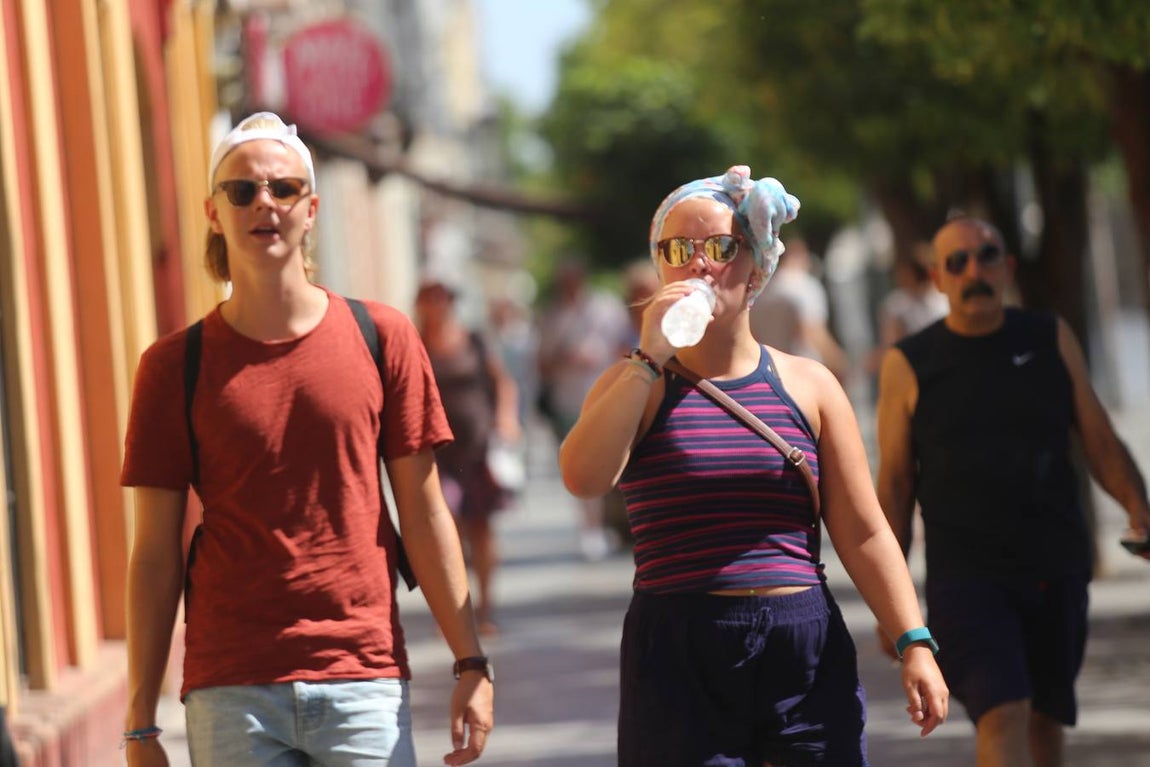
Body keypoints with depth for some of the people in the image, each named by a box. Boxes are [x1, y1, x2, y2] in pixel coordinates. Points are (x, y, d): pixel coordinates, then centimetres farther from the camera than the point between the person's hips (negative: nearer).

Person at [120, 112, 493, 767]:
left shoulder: (383, 337, 6)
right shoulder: (175, 366, 4)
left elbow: (425, 515, 8)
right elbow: (155, 554, 4)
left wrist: (472, 663, 2)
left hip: (365, 684, 0)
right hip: (230, 697, 0)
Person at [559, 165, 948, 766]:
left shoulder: (807, 385, 9)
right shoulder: (634, 384, 5)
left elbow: (863, 533, 7)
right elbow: (583, 478, -16)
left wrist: (914, 643, -1)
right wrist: (650, 358, -15)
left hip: (806, 652, 2)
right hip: (680, 662, -2)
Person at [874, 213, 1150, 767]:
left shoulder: (1051, 341, 7)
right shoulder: (909, 365, 1)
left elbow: (1100, 442, 9)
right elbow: (894, 483, 4)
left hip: (1056, 570, 3)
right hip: (964, 573, -3)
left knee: (1044, 721, 9)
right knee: (1002, 716, -18)